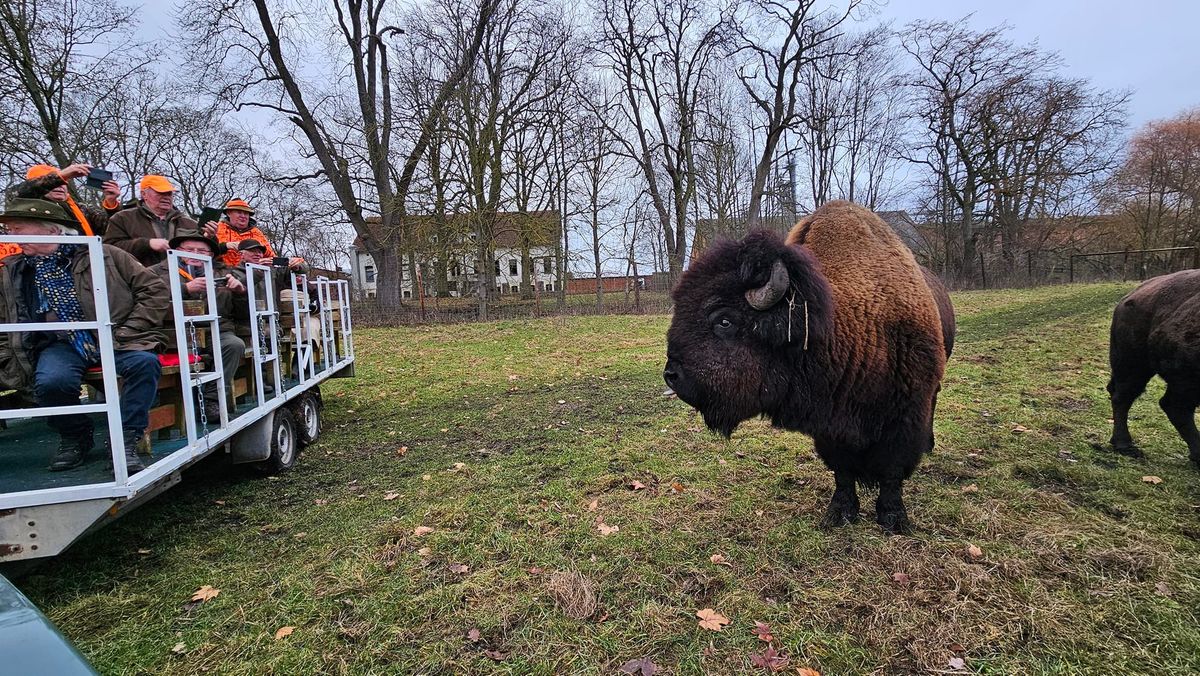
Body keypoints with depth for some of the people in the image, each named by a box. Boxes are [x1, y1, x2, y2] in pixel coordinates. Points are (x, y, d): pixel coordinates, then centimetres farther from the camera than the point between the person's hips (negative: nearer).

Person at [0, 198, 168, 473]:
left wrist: (129, 333, -9)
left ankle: (126, 440, -21)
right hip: (61, 344, 3)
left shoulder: (104, 255, -1)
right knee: (51, 381, -30)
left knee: (144, 361, -33)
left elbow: (155, 290, -3)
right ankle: (74, 437, 1)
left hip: (113, 339, -2)